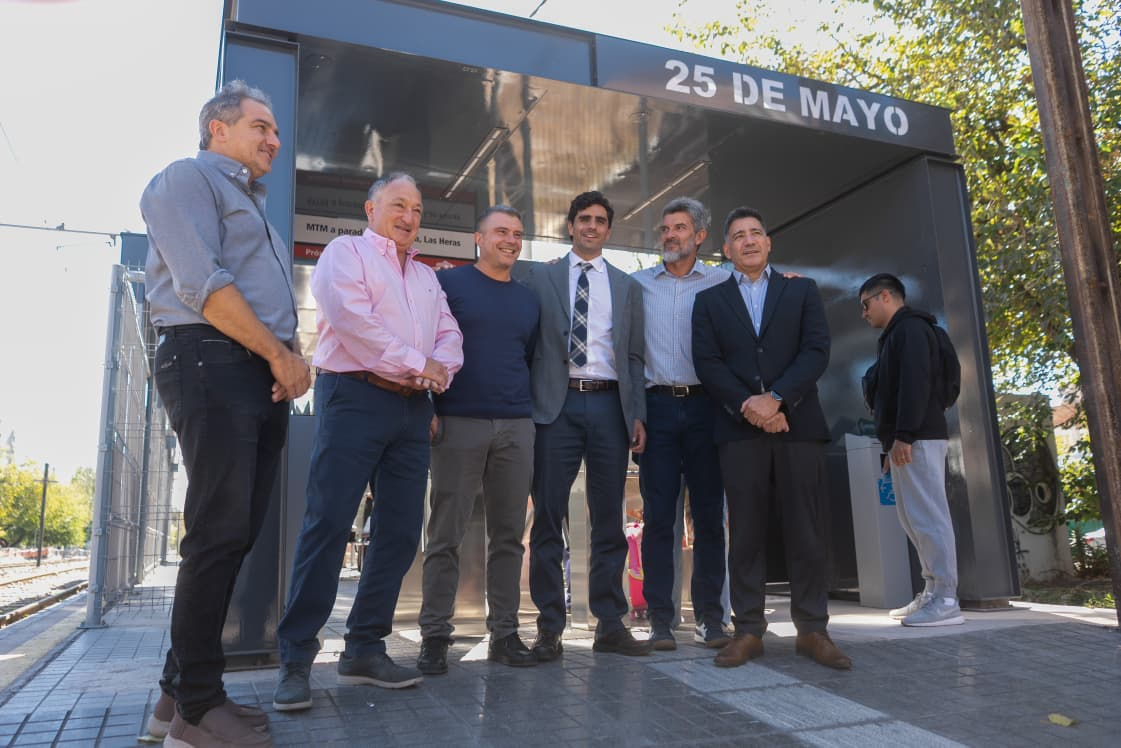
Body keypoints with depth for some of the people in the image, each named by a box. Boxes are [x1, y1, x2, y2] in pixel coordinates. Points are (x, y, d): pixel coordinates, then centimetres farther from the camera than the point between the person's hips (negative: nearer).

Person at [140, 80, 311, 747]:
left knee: (236, 535, 6)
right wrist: (279, 354, -10)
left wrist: (295, 356, 4)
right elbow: (201, 281, -12)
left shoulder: (253, 208, 30)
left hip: (266, 378, 9)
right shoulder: (188, 178, 3)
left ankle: (183, 691, 15)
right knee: (220, 531, -11)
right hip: (211, 360, -9)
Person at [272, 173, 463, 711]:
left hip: (412, 409, 7)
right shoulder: (346, 252, 5)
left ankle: (365, 648, 14)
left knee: (400, 532, 4)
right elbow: (351, 318, -12)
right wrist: (416, 364, -10)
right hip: (355, 397, -6)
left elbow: (449, 333, 17)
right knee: (328, 523, -9)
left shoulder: (427, 276, 25)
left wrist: (440, 369, -6)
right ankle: (296, 657, -1)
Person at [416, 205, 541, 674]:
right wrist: (428, 408, -7)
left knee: (508, 536, 6)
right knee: (446, 535, 0)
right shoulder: (448, 283, 4)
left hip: (516, 428, 4)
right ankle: (434, 636, 9)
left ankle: (504, 633, 15)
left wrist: (534, 412, 11)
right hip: (459, 424, -4)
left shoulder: (529, 300, 17)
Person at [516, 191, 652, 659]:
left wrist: (637, 414, 4)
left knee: (609, 520, 5)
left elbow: (634, 355, 12)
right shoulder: (538, 277, 11)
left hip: (608, 405, 2)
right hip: (557, 404, -2)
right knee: (548, 519, 0)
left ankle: (610, 625, 14)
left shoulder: (627, 286, 16)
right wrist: (525, 404, -5)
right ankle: (549, 628, 8)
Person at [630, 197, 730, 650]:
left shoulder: (721, 283, 8)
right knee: (658, 514, 1)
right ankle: (660, 619, 8)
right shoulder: (637, 284, 11)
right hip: (657, 405, 0)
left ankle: (710, 617, 15)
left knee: (709, 514, 4)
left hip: (704, 406, 0)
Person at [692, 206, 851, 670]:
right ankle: (748, 630, 6)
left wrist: (776, 397, -13)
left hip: (798, 424, 0)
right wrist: (748, 405, -12)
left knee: (806, 531, 1)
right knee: (746, 531, 1)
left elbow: (817, 351, 1)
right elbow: (707, 363, 2)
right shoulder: (709, 300, 14)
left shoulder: (802, 290, 14)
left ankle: (812, 629, 10)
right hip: (739, 428, 0)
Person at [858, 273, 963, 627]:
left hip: (917, 439, -11)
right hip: (906, 441, 11)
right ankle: (932, 593, 16)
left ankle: (946, 601, -7)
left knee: (928, 516, -10)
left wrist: (903, 435, -24)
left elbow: (915, 383, -19)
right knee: (913, 517, 11)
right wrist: (894, 441, 21)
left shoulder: (911, 328, -6)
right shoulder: (896, 335, 24)